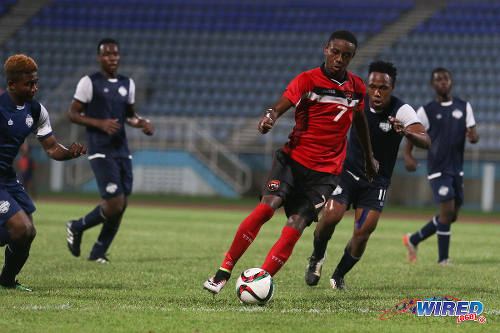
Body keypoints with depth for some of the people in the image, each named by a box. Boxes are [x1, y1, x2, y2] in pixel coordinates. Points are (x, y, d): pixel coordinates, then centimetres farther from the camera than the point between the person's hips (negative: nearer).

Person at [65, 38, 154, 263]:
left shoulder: (127, 84, 14)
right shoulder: (89, 83, -4)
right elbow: (73, 114, -4)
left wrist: (143, 123, 4)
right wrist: (100, 123, -18)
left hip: (122, 151, 6)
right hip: (101, 153, -6)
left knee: (121, 205, 3)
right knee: (114, 204, -16)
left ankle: (98, 253, 17)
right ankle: (76, 228, 10)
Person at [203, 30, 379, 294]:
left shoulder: (357, 87, 9)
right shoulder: (307, 80, -4)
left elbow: (359, 119, 28)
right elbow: (280, 106, -19)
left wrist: (369, 157, 40)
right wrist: (270, 117, -44)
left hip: (325, 172, 3)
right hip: (293, 157, -3)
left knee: (296, 225, -15)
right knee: (268, 205, -24)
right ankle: (224, 272, -15)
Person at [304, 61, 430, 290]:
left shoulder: (402, 111, -19)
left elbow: (425, 142, -34)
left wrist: (407, 132, -53)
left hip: (376, 182, -1)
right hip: (348, 171, 1)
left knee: (363, 232, -11)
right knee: (330, 216, -20)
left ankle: (339, 276, 15)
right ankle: (318, 256, 11)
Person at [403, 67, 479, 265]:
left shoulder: (464, 107, 9)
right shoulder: (426, 111, -2)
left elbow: (474, 134, 7)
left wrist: (473, 137, -18)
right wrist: (408, 156, -17)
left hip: (457, 169, 5)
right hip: (438, 169, -5)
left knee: (451, 216, 9)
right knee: (447, 211, -15)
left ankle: (413, 240, 27)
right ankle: (443, 260, -6)